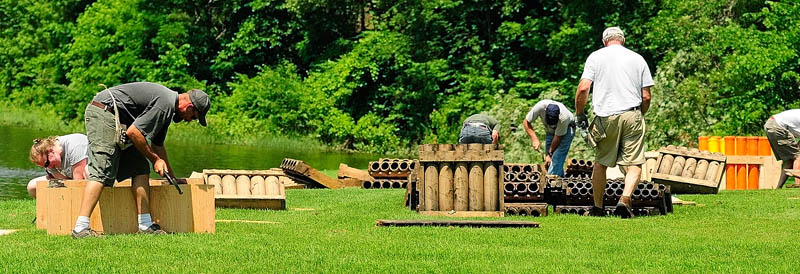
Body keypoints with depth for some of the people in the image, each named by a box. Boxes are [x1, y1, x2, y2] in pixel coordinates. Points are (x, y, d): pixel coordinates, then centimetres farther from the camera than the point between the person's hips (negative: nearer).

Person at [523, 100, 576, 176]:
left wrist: (550, 154, -23)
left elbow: (558, 137, -26)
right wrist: (534, 139, -30)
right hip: (550, 131, 5)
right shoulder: (540, 106, -34)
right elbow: (526, 122, -20)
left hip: (566, 129, -4)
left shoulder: (564, 118, -40)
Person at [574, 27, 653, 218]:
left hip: (606, 116, 0)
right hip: (632, 115, 0)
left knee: (601, 162, 13)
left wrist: (579, 114, 8)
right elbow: (646, 96, 7)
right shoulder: (638, 59, 11)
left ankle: (597, 207, 16)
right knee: (635, 163, 1)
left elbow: (583, 88, -4)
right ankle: (625, 199, -21)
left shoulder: (596, 57, 7)